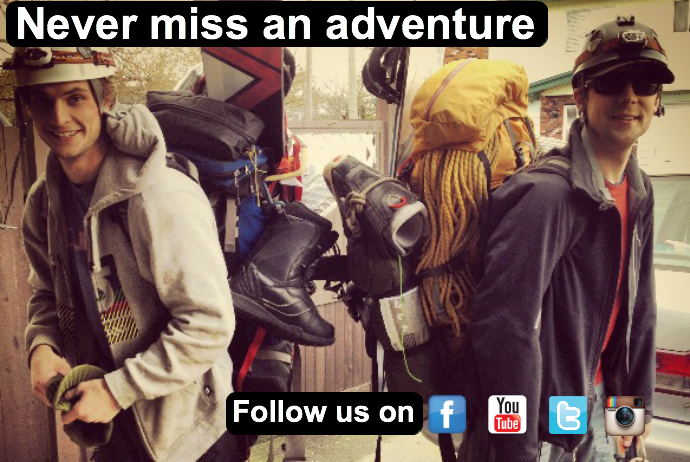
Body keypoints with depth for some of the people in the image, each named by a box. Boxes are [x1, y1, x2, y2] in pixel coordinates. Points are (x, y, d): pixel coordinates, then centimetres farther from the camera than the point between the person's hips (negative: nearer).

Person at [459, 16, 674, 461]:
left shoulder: (637, 190, 3)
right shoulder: (547, 192, -26)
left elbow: (639, 305, 11)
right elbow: (504, 324, -29)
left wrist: (637, 399, 14)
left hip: (594, 400, 8)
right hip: (539, 419, -8)